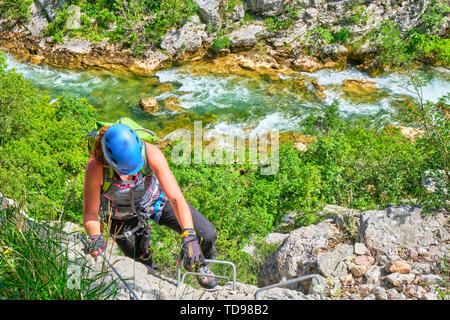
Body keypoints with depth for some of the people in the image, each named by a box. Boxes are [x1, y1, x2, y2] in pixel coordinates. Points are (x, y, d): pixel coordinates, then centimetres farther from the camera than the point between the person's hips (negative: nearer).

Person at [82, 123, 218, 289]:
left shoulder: (151, 153, -36)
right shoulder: (95, 167, -36)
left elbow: (176, 198, -37)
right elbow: (90, 214, -24)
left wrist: (189, 236, -48)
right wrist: (94, 236, -46)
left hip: (156, 199, 1)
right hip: (123, 216, 0)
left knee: (207, 235, -9)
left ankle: (200, 264, 28)